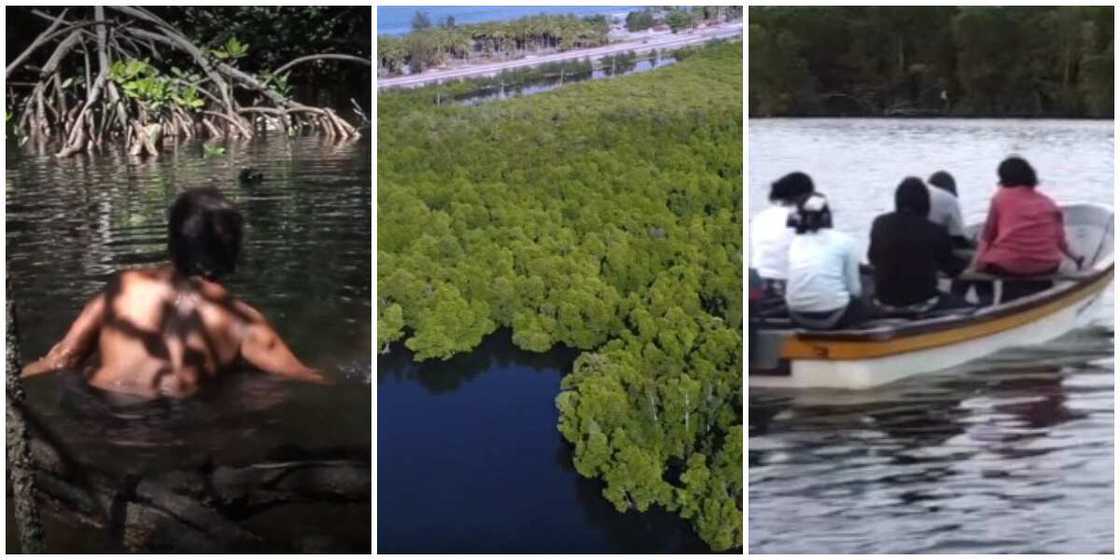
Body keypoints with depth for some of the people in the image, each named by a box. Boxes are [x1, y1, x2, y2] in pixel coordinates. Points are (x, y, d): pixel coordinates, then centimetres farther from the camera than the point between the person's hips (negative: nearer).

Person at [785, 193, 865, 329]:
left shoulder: (794, 241, 13)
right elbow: (854, 288, 5)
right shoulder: (844, 241, 5)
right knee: (861, 306, 29)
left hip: (798, 316, 4)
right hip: (832, 315, -4)